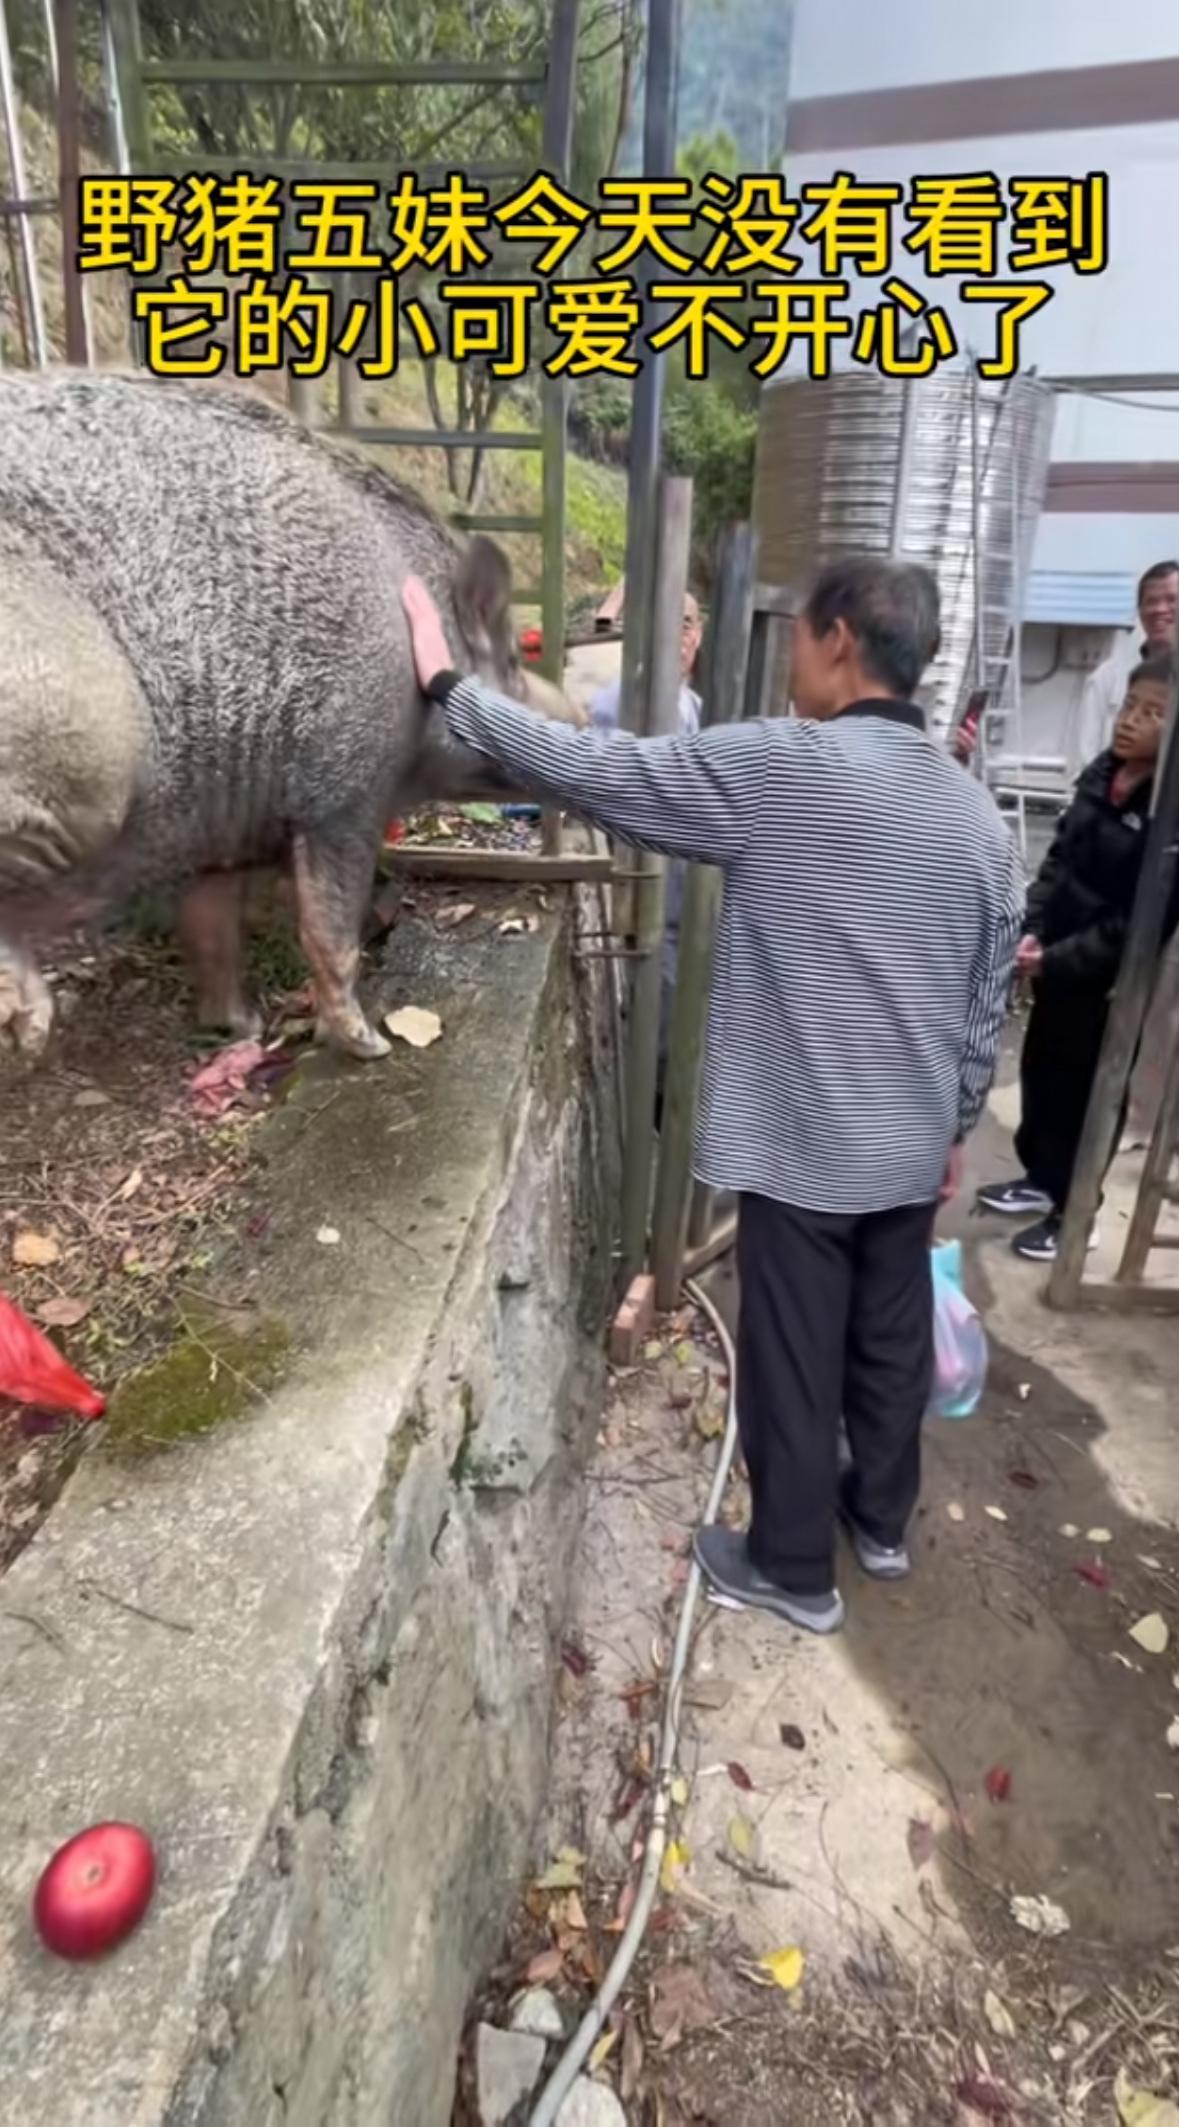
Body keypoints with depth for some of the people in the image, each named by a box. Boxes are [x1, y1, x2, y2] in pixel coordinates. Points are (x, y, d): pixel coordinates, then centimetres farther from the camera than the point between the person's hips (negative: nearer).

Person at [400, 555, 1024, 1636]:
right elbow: (989, 1004, 7)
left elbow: (586, 767, -16)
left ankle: (793, 1570, 31)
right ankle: (883, 1521, 45)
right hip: (913, 1146, 7)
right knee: (893, 1341, 23)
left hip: (801, 1145, -6)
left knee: (793, 1363, 11)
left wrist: (448, 682, -3)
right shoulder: (980, 813, 2)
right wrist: (958, 1126, 20)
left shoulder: (777, 767, -18)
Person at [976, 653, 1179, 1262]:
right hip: (1056, 965, 7)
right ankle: (1040, 1180, 41)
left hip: (1111, 983, -7)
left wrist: (1056, 959, -20)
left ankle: (1072, 1212, 27)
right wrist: (1033, 929, -4)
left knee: (1086, 1096, 8)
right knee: (1039, 1072, 20)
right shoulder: (1101, 773, 2)